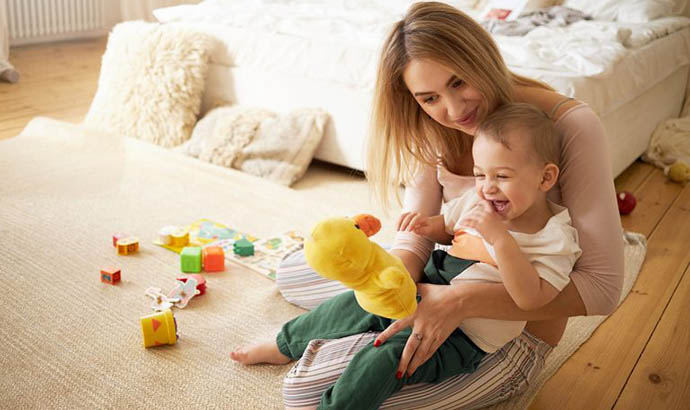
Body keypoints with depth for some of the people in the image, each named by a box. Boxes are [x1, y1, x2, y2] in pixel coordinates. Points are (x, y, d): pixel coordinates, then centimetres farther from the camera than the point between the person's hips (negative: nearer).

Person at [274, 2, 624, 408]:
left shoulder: (570, 126, -25)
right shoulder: (434, 130, -6)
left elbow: (603, 287, -27)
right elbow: (415, 240, -8)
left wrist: (463, 300, -35)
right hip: (449, 282, 7)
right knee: (290, 271, 13)